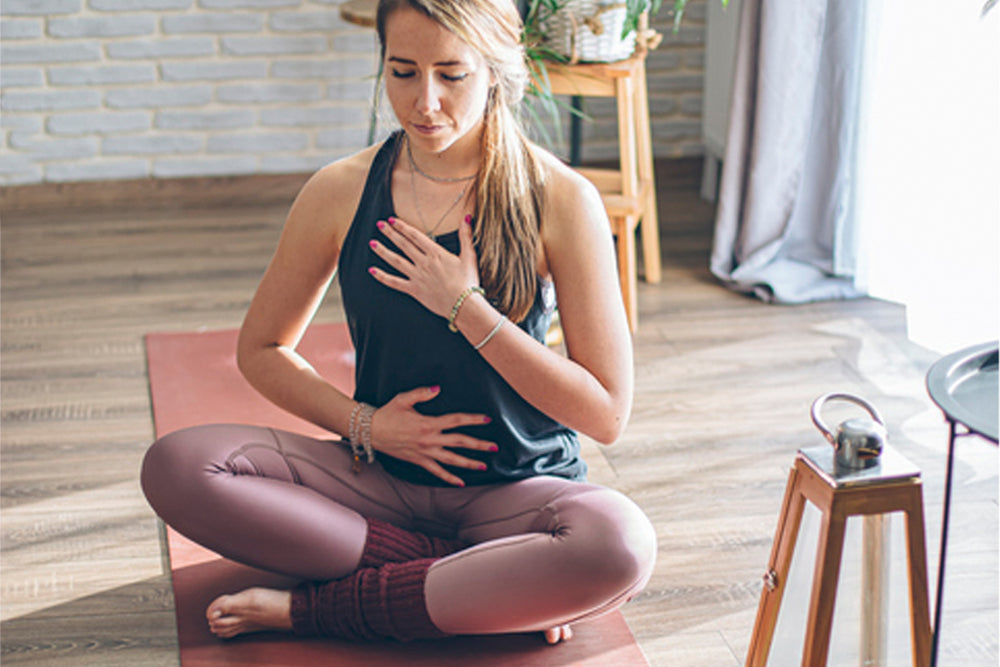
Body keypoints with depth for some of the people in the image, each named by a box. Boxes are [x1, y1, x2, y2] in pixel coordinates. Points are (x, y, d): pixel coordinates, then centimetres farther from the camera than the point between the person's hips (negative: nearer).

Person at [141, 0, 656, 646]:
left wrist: (467, 308, -17)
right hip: (378, 474, 3)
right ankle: (481, 584, -18)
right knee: (176, 465, -21)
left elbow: (607, 414, -12)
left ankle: (310, 608, -20)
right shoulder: (342, 192, -3)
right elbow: (262, 350, 10)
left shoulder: (560, 199, -10)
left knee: (622, 543, -37)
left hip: (517, 488, -2)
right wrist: (362, 424, -7)